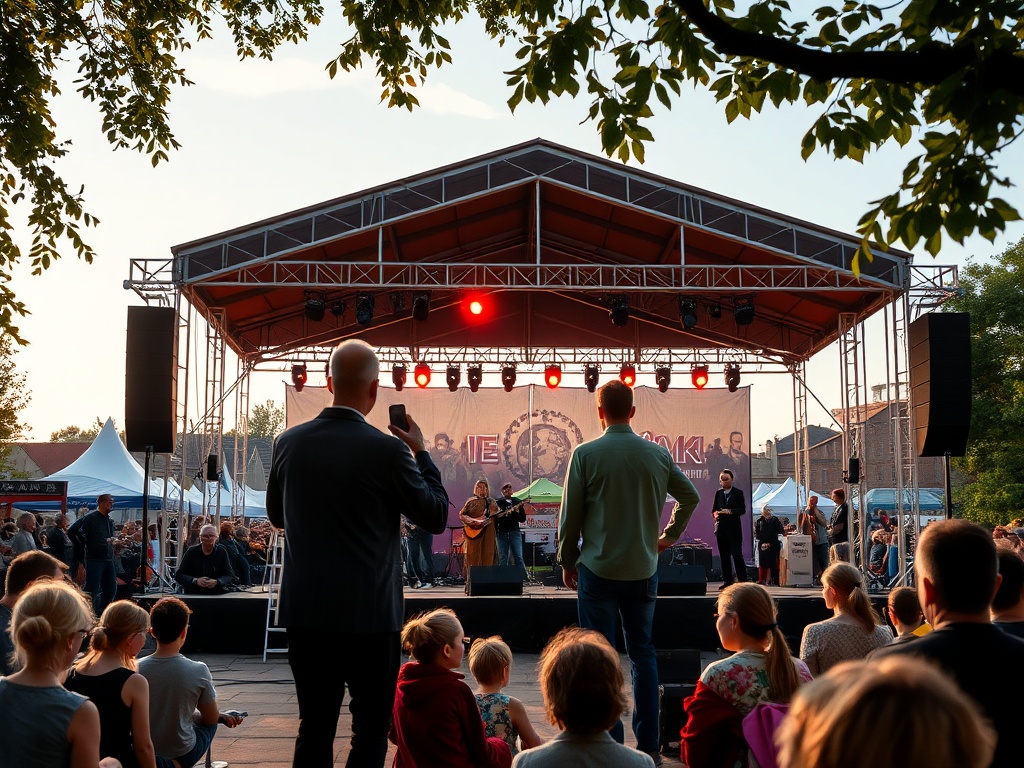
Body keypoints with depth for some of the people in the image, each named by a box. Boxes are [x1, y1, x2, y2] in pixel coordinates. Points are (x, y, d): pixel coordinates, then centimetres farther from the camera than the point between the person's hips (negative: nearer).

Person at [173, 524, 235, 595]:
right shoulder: (191, 552, 6)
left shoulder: (222, 552, 6)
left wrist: (217, 582, -16)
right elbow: (178, 575, 5)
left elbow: (230, 576, 4)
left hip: (217, 594, -1)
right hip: (193, 594, 1)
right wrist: (195, 581, -13)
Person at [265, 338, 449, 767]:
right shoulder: (388, 450, -14)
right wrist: (420, 453, 6)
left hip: (305, 611, 4)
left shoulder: (289, 442, 0)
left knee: (315, 727, 13)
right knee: (371, 730, 7)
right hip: (369, 614, -4)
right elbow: (436, 516, -3)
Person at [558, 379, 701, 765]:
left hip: (599, 569, -3)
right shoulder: (658, 454, 1)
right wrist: (670, 535, 22)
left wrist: (567, 561, 6)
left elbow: (570, 515, -5)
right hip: (643, 570, 3)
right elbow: (690, 496, 12)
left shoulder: (585, 454, -9)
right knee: (643, 653, 12)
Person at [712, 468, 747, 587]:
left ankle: (743, 580, -4)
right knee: (724, 555, 6)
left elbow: (742, 510, -6)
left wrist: (730, 511, -21)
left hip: (734, 527, -5)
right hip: (721, 527, 5)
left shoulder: (738, 493, -1)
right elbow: (714, 508, 15)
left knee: (737, 554, -8)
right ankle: (727, 580, 11)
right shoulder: (718, 493, 12)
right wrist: (715, 513, -7)